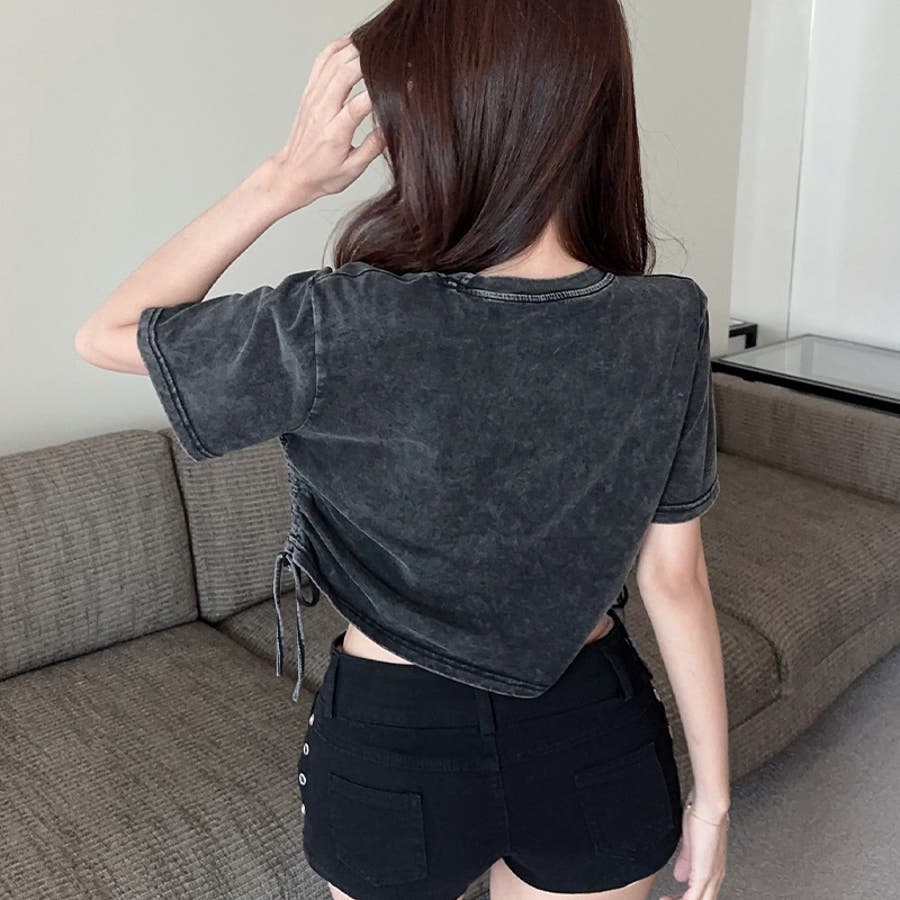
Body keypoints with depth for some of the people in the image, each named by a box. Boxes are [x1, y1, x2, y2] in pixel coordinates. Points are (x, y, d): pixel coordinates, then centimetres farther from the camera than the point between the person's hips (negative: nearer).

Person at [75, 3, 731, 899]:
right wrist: (711, 791, 4)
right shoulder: (667, 325, -15)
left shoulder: (353, 330, -27)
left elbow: (104, 334, -12)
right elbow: (676, 576, -8)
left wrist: (286, 177, -17)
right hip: (597, 745, 3)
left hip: (396, 745, -2)